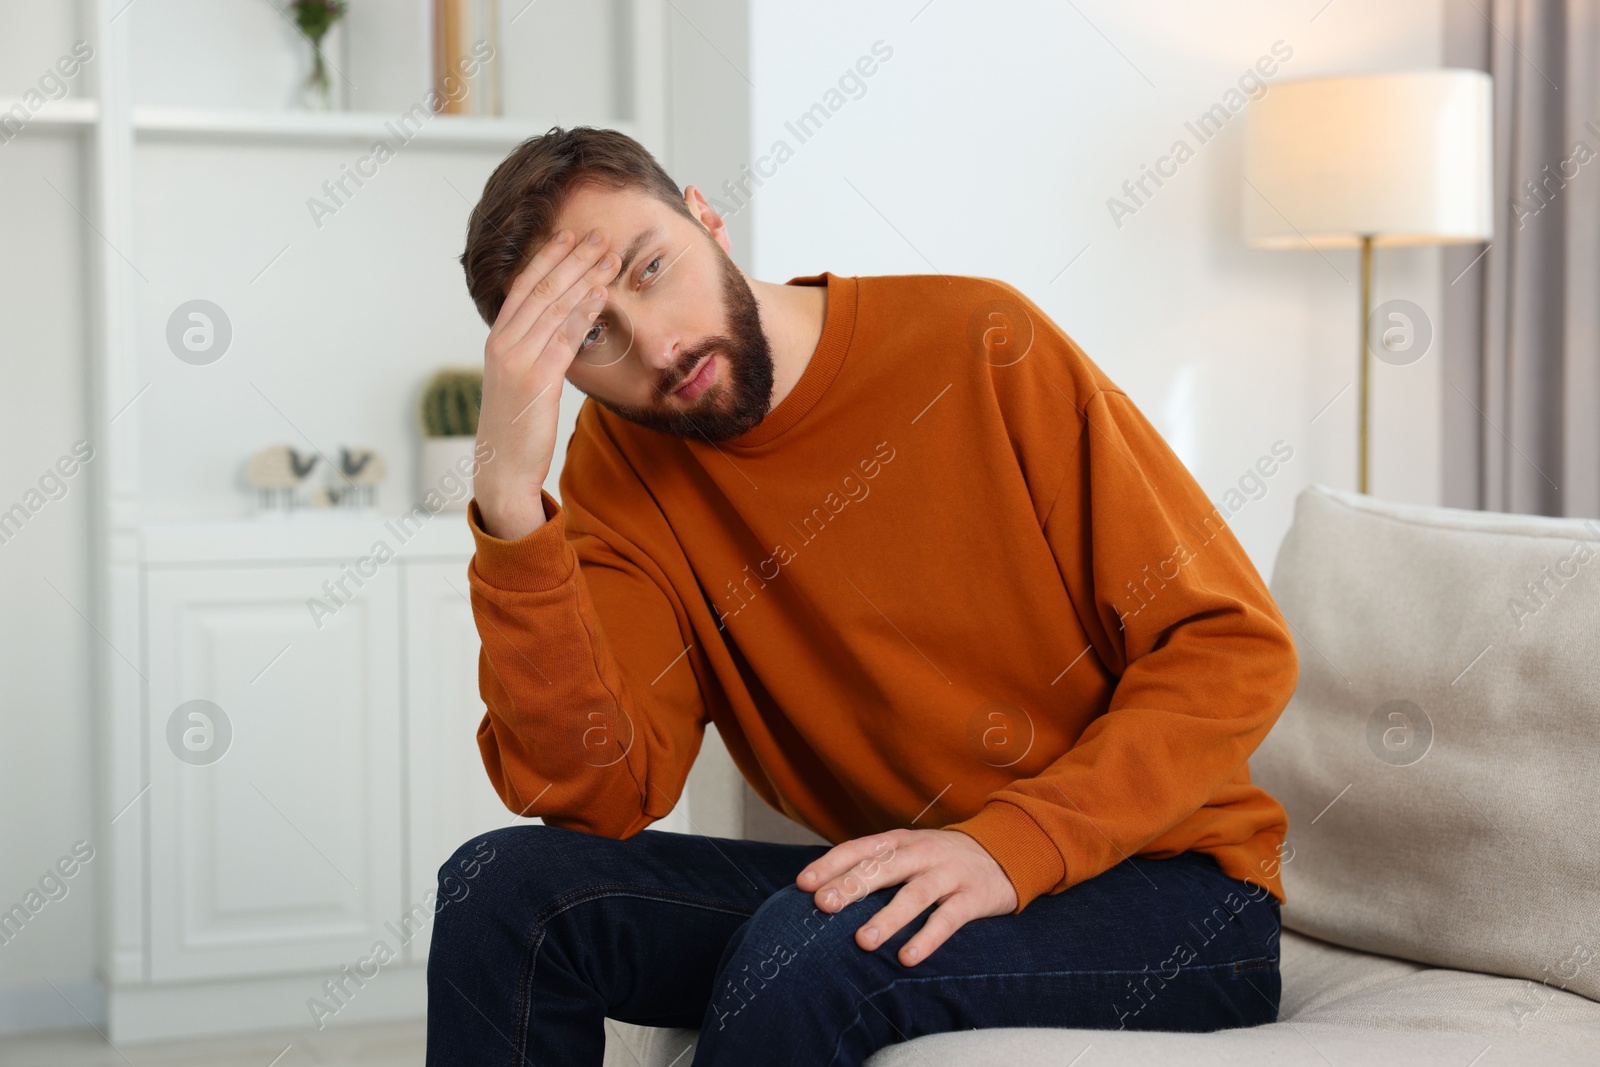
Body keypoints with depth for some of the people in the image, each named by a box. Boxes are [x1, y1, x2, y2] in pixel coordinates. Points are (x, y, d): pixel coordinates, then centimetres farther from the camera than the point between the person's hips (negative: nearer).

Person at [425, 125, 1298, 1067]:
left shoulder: (978, 345, -13)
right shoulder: (622, 460, -1)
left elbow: (1237, 647, -13)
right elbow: (600, 793, -14)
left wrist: (1009, 844, -25)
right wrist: (509, 500, -24)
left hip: (1165, 889, -4)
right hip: (889, 879, 4)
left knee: (804, 948, -32)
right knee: (511, 883, -13)